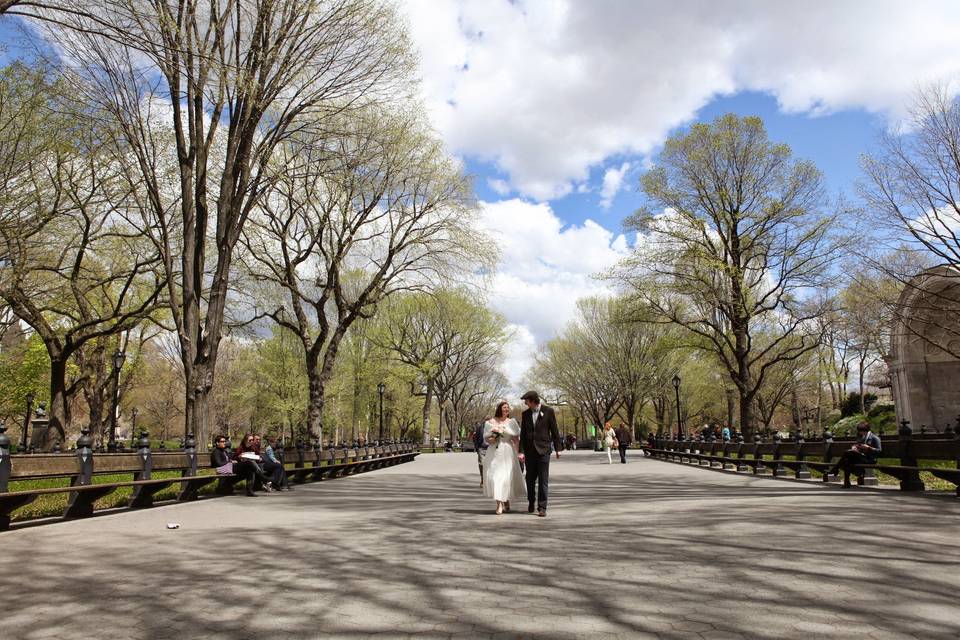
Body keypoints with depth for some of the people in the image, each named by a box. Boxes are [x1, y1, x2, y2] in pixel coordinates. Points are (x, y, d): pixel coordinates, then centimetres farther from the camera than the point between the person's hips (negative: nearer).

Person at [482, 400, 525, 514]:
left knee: (506, 477, -2)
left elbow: (517, 439, 4)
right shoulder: (490, 422, 4)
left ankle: (506, 501, 20)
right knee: (494, 476, -7)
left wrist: (518, 453, -6)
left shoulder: (512, 422, 5)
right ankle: (499, 504, 3)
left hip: (508, 453, 0)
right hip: (494, 453, 0)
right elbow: (486, 439, 9)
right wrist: (492, 439, -12)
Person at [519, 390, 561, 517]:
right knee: (530, 479, 10)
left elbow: (554, 431, 1)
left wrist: (557, 449, 1)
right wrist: (521, 451, 0)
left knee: (543, 480, -5)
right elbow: (522, 434, 7)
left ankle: (542, 507, 0)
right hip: (530, 451, 4)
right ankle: (531, 503, 29)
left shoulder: (548, 411, -3)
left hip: (543, 450, -3)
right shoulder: (525, 414, 7)